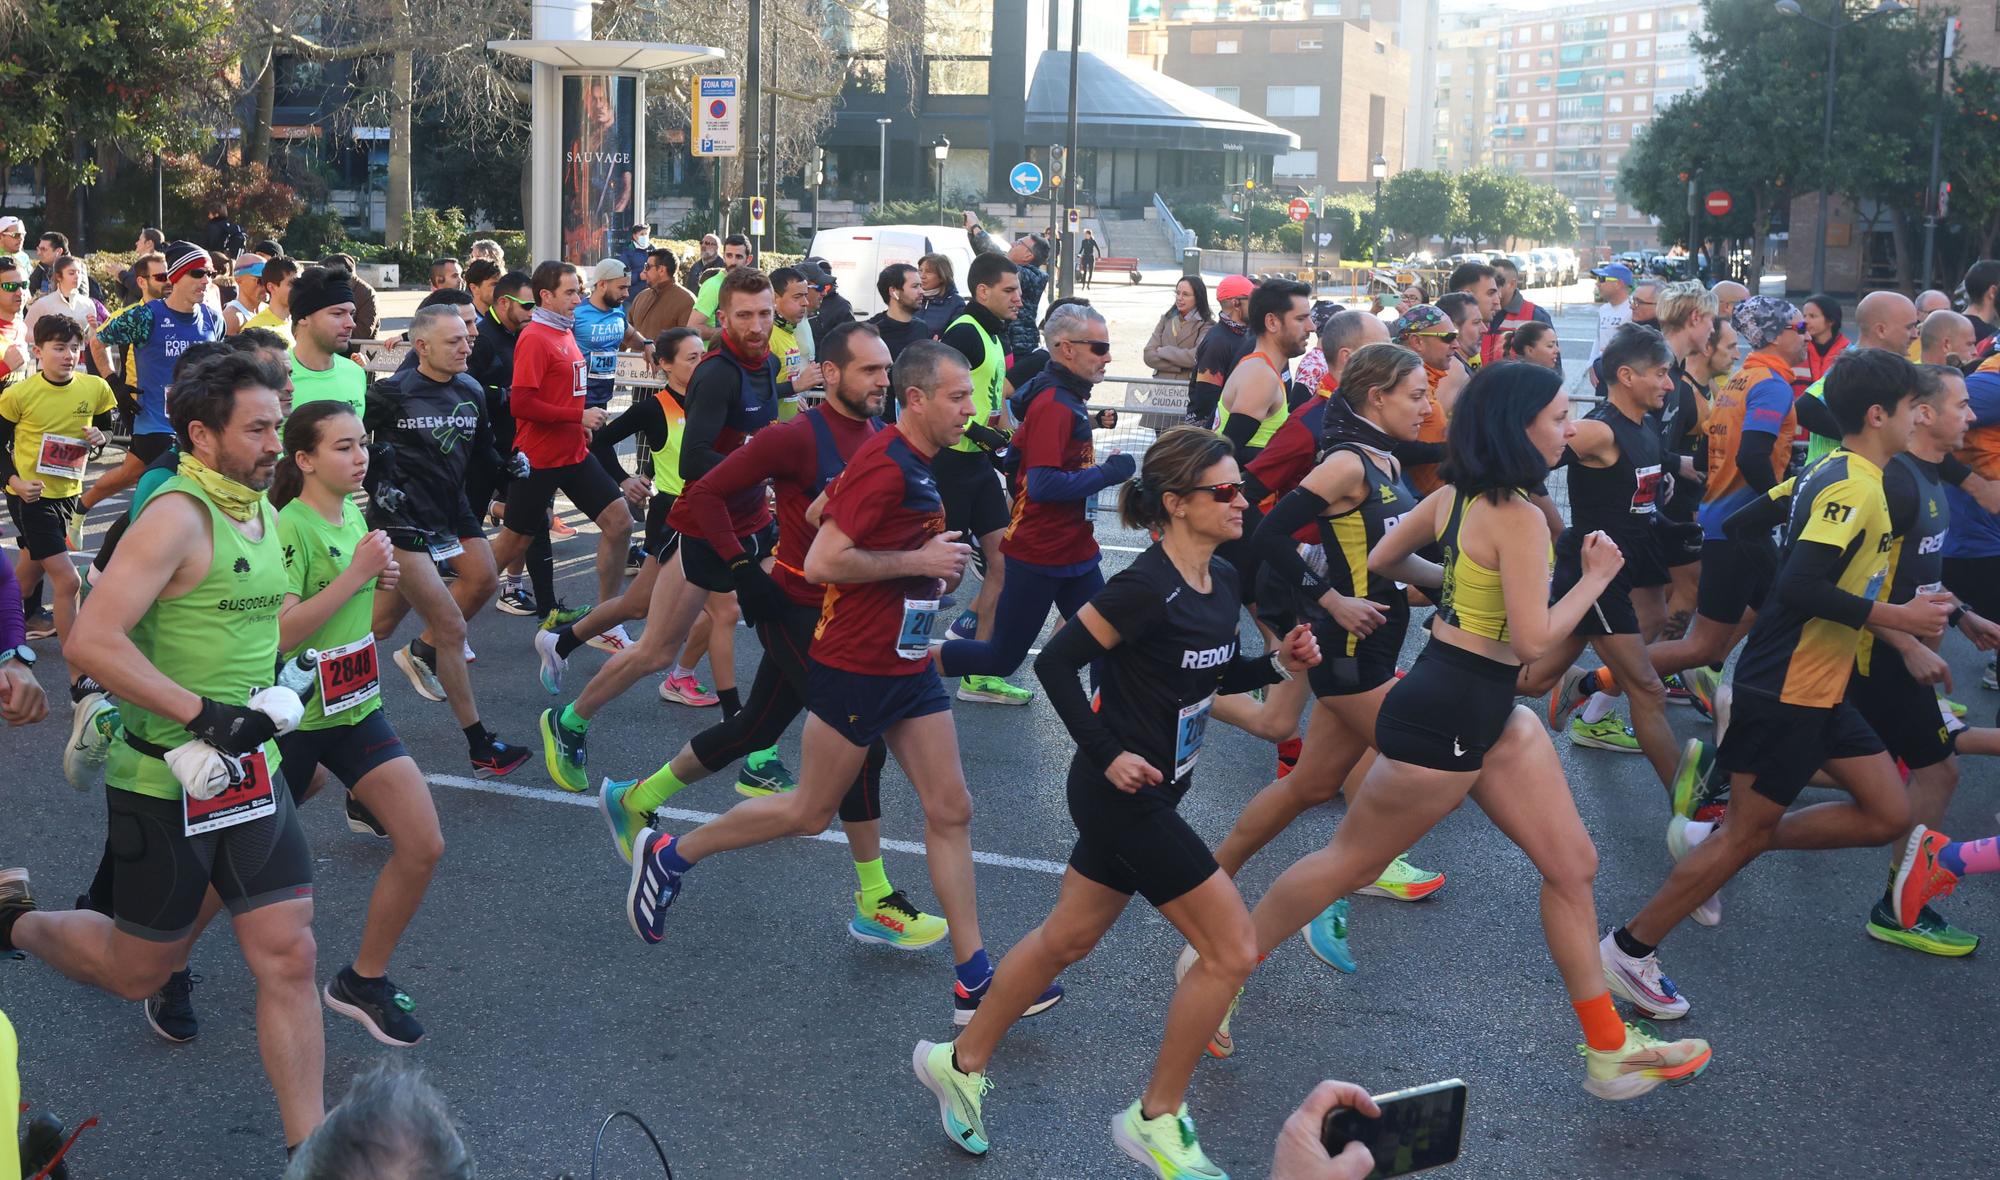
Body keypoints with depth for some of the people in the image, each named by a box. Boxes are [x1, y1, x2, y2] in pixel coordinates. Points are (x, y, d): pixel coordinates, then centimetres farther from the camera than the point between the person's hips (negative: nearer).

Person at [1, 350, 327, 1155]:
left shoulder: (263, 514, 8)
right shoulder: (177, 516, -18)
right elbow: (90, 641, -27)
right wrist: (202, 715, -27)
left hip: (251, 772, 7)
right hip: (165, 782, -7)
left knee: (287, 956, 1)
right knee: (137, 970, 11)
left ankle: (310, 1149, 7)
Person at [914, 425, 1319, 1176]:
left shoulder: (1221, 583, 4)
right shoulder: (1146, 588, -23)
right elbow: (1055, 663, -20)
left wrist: (1277, 664, 0)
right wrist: (1107, 753, -20)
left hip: (1150, 791, 9)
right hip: (1122, 793, -9)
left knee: (1066, 939, 20)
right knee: (1231, 951, -4)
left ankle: (960, 1063, 36)